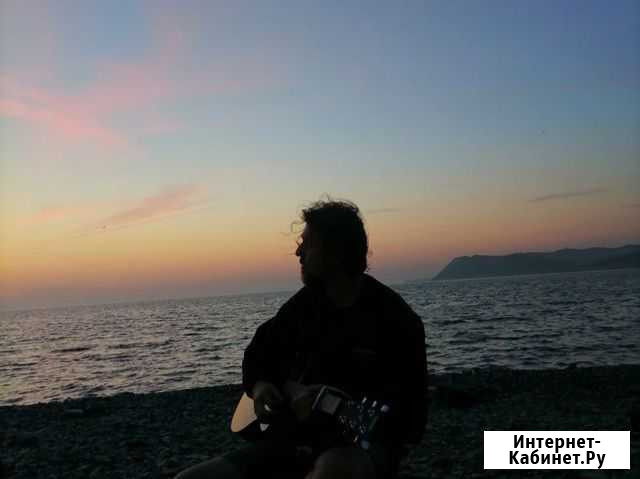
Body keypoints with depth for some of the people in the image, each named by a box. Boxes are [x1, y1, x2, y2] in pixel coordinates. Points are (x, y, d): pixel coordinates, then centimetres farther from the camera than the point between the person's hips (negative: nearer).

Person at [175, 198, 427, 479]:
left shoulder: (396, 320, -9)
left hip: (362, 443, -5)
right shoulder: (305, 302, 9)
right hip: (292, 438, 5)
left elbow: (410, 418, -11)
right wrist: (261, 385, 2)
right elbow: (260, 352, 24)